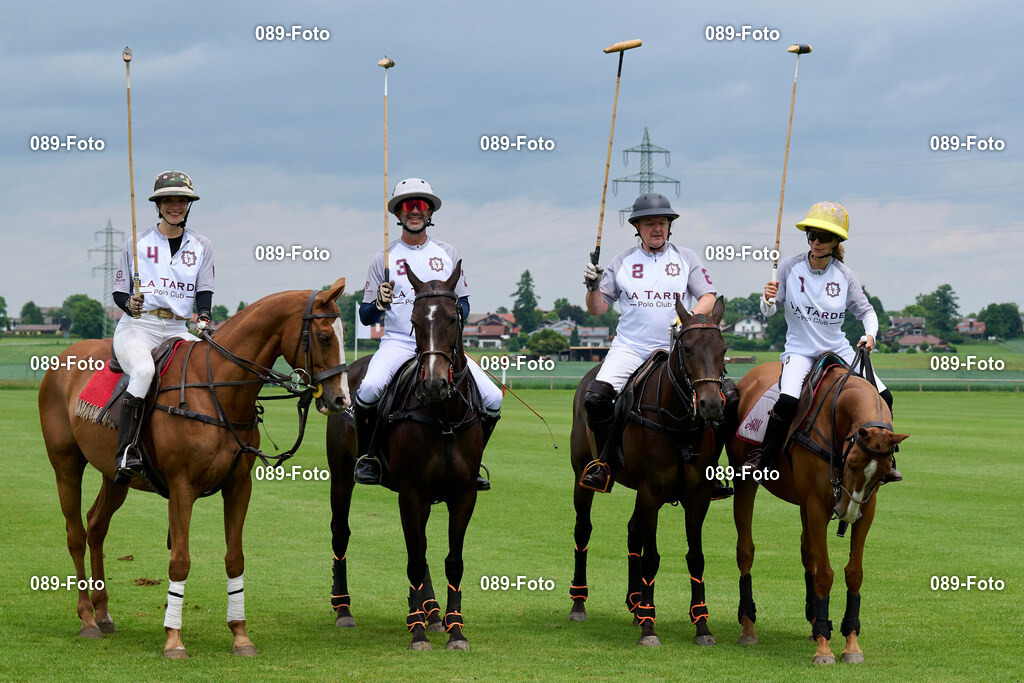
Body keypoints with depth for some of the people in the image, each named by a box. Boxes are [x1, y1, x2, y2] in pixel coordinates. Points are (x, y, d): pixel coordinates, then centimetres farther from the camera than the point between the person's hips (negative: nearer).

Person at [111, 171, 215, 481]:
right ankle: (127, 450, -37)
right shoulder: (139, 243, 7)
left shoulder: (201, 246, 14)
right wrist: (130, 303, -15)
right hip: (137, 326, -4)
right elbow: (118, 290, 8)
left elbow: (204, 290, 10)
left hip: (177, 329, 4)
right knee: (143, 370, -35)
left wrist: (204, 318, -12)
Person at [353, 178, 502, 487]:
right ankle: (367, 456, -10)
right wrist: (380, 303, -16)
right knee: (369, 387, -33)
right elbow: (366, 317, 6)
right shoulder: (383, 259, 6)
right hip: (397, 343, -2)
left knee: (493, 398, -14)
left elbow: (464, 304, 14)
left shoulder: (448, 254, 12)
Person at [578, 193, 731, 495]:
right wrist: (593, 287, -10)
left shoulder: (686, 258, 8)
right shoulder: (622, 262, 10)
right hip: (629, 348, 0)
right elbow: (597, 309, 11)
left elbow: (709, 298, 1)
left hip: (675, 350, 0)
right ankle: (606, 462, -3)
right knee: (596, 397, -22)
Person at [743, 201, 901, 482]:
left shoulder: (844, 275, -3)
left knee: (883, 398, -6)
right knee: (788, 400, -31)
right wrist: (768, 299, -25)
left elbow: (865, 310, 7)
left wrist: (870, 334, -13)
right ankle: (763, 458, -12)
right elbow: (769, 311, -2)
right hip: (799, 350, -3)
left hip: (839, 351, 3)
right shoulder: (790, 267, -7)